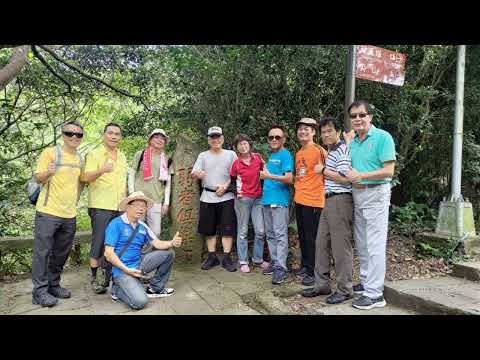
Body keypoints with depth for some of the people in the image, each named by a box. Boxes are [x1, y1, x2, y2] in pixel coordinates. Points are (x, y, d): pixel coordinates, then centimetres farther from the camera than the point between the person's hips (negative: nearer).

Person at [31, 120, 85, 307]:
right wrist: (48, 173, -27)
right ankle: (40, 291, 9)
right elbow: (38, 178, -6)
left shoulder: (80, 158, 10)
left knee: (62, 253, 14)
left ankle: (53, 284, 28)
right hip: (48, 211, -6)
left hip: (70, 214, 6)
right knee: (43, 251, 0)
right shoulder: (50, 152, -7)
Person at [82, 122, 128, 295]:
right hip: (101, 206, -6)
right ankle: (94, 279, 11)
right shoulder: (94, 154, -3)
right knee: (99, 243, -1)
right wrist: (101, 170, -33)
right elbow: (86, 177, -14)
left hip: (120, 206, 6)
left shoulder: (122, 156, 16)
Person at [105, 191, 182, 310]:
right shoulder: (116, 224, -12)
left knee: (168, 252, -1)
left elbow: (157, 244, 1)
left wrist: (172, 243, -20)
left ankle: (155, 288, 12)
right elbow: (109, 253, -16)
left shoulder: (143, 227, 8)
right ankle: (118, 290, 6)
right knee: (140, 302, -25)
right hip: (122, 270, -7)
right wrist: (127, 270, -23)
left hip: (138, 264, 7)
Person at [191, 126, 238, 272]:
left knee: (227, 229, -3)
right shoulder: (203, 155, 9)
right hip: (208, 197, 2)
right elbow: (194, 173, -1)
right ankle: (212, 257, 20)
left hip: (226, 197, -2)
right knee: (209, 229, 8)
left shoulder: (231, 154, 6)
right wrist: (198, 174, -25)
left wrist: (225, 186, -12)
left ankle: (226, 258, 5)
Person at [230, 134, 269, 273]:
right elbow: (233, 181, 6)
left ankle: (258, 259, 22)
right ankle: (243, 262, 14)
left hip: (258, 198, 3)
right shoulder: (236, 163, -4)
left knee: (260, 231, 5)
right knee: (243, 231, 3)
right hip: (243, 199, -3)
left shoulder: (258, 157, 1)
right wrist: (236, 192, -11)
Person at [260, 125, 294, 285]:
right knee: (270, 234, 13)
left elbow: (289, 178, -16)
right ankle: (275, 262, 23)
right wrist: (265, 173, 11)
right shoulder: (271, 156, 19)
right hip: (267, 199, 9)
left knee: (280, 234, -7)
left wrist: (269, 176, -21)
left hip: (280, 200, -8)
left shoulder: (286, 155, -6)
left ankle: (281, 268, -3)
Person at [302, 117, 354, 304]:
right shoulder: (331, 151, 19)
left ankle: (345, 290, 9)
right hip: (329, 200, 10)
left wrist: (323, 170, -8)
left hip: (340, 201, -10)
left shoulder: (342, 150, -10)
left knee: (340, 246, -3)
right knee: (321, 243, 12)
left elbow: (344, 178, -18)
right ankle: (322, 284, 22)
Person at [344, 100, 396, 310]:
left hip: (375, 193, -8)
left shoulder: (383, 137, -9)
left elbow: (389, 171, -15)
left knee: (375, 246, -4)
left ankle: (375, 294, 4)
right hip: (356, 194, 8)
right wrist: (348, 142, 8)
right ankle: (366, 282, 30)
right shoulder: (353, 140, 11)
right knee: (361, 244, 16)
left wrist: (361, 176, -18)